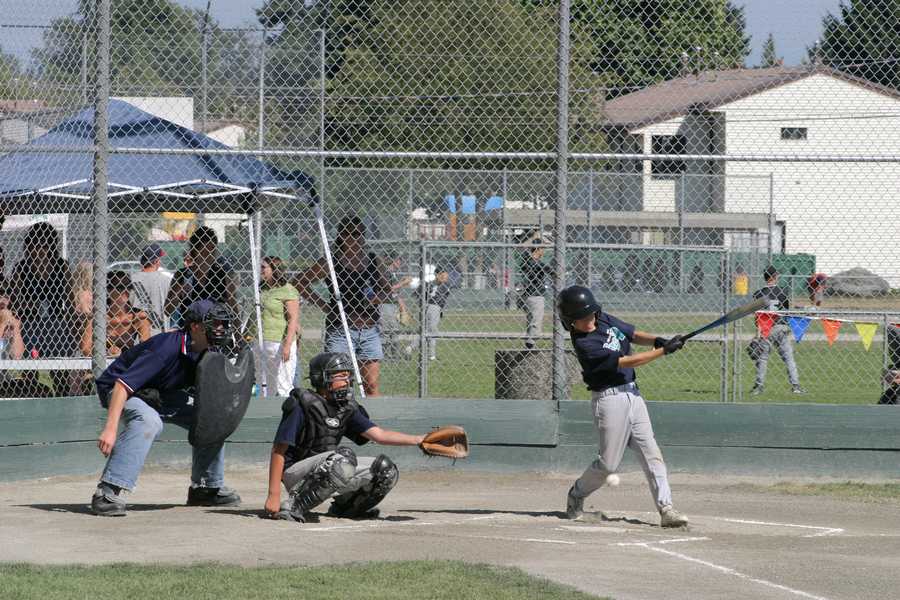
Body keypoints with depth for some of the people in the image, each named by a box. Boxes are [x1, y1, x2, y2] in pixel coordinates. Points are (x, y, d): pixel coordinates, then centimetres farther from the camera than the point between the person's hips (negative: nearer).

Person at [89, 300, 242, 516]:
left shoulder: (204, 354, -7)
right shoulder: (168, 347, -33)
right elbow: (123, 385, -37)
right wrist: (110, 429, -45)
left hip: (158, 395, 8)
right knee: (148, 421, -38)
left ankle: (206, 488, 17)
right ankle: (107, 491, -40)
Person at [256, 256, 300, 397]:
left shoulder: (288, 291, -10)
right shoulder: (262, 290, 15)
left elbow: (293, 319, -15)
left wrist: (287, 345, -21)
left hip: (280, 343, -8)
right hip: (261, 343, 8)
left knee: (282, 386, -9)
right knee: (265, 386, 9)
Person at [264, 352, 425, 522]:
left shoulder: (346, 409, 7)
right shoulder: (303, 405, -15)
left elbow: (378, 435, 4)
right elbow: (278, 451, -16)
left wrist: (419, 440, -7)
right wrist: (274, 495, -22)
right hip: (296, 474, -7)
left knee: (385, 470, -2)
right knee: (344, 458, -34)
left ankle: (343, 507, 16)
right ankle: (294, 507, -27)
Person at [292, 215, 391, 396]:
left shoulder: (373, 261, 9)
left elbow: (388, 291, 16)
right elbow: (299, 283, -2)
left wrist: (378, 298, -5)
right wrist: (323, 305, -7)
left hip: (370, 330, 4)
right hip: (340, 331, -4)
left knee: (372, 386, 2)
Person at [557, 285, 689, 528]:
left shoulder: (605, 320, 5)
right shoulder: (585, 345, -19)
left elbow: (634, 335, 16)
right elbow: (627, 362, -21)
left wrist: (656, 340, -6)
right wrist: (664, 350, -19)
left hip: (632, 394, 7)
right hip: (610, 399, -7)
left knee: (651, 454, -1)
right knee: (608, 463, -1)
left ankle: (666, 509, -4)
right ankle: (576, 495, 26)